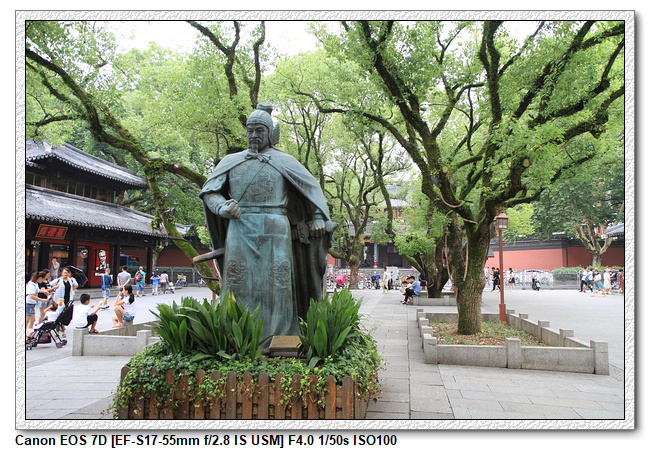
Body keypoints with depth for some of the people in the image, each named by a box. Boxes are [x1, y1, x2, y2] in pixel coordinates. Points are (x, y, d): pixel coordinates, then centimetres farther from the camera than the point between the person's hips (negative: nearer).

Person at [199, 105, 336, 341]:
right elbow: (208, 191, 12)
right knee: (239, 286, -2)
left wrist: (318, 216, 7)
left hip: (274, 233, -1)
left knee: (275, 285, -4)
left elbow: (312, 186, 19)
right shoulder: (231, 161, 17)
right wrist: (223, 207, -8)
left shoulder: (284, 161, 13)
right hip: (240, 232, 1)